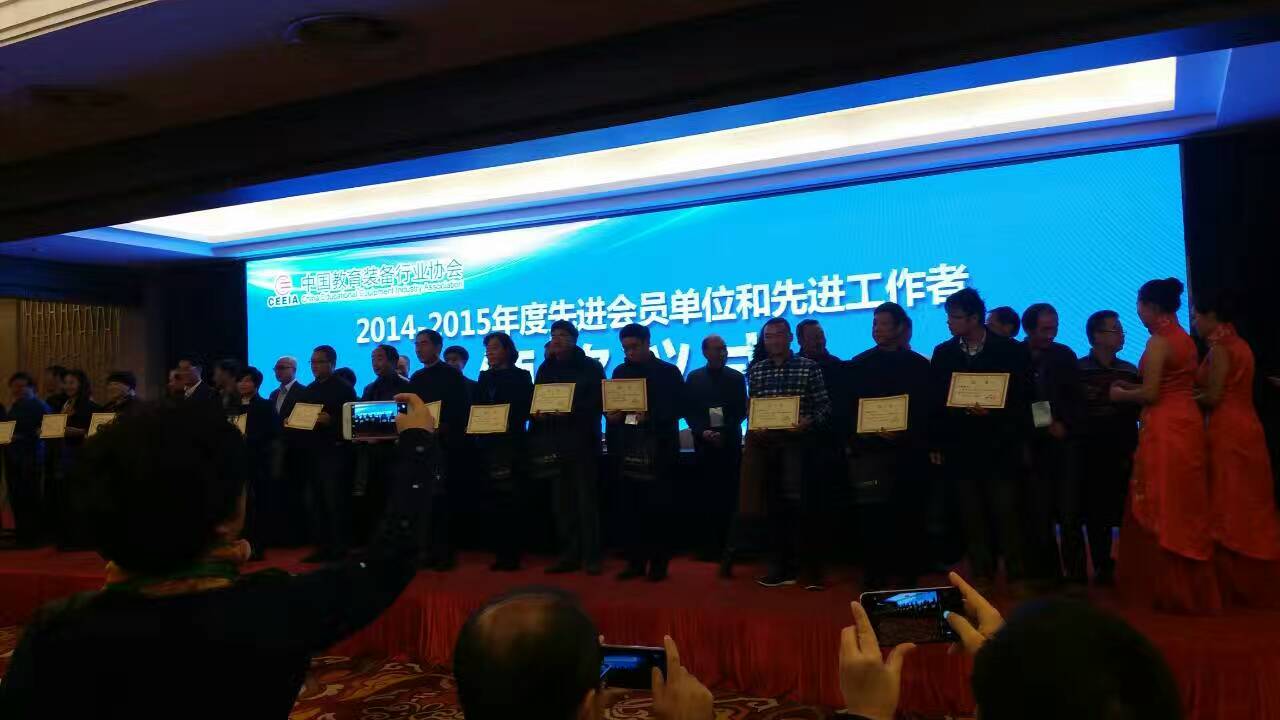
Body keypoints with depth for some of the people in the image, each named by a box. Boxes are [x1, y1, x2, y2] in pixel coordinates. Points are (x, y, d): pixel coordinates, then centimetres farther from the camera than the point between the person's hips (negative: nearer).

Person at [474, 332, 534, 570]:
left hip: (511, 442, -5)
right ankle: (500, 552, 10)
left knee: (512, 499, -6)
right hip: (487, 444, 5)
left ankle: (512, 553, -2)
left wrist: (507, 423, -18)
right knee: (494, 500, 4)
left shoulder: (521, 376, 3)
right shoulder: (484, 377, 17)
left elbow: (525, 410, -4)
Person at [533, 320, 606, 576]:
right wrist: (537, 413, -9)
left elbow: (597, 402, -7)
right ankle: (569, 554, 13)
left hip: (582, 442, -4)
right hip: (554, 443, 4)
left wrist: (570, 412, -19)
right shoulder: (546, 369, 15)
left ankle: (591, 556, 1)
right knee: (561, 502, 6)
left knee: (587, 501, -3)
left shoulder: (590, 367, 3)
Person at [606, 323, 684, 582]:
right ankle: (635, 561, 13)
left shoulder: (669, 372, 2)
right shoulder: (620, 372, 13)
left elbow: (679, 408, -4)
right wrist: (610, 414, -7)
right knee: (632, 509, 5)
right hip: (628, 449, 4)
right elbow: (610, 404, 16)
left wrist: (651, 417, -18)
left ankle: (659, 563, 8)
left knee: (659, 510, 0)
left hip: (659, 450, -3)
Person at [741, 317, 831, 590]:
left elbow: (825, 405, -2)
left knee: (801, 502, -9)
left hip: (797, 442, -4)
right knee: (774, 505, 9)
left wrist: (808, 421, -19)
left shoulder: (809, 367, 0)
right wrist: (753, 427, -5)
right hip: (765, 444, 4)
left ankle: (811, 569, 0)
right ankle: (782, 567, 19)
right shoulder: (754, 370, 10)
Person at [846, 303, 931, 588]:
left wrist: (906, 432, -13)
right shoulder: (858, 364, 11)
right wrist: (854, 436, -8)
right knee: (871, 513, -2)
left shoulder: (919, 365, 7)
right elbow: (849, 407, 8)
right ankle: (875, 572, 6)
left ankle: (909, 572, 12)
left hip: (909, 449, -1)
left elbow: (928, 408, 2)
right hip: (868, 448, 1)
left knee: (908, 511, 3)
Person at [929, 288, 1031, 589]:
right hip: (959, 448, 3)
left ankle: (1016, 574, 13)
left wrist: (993, 413, -19)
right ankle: (982, 574, 17)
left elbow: (1021, 398, -3)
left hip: (998, 447, -2)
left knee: (1005, 513, 1)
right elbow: (934, 400, 6)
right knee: (972, 516, 7)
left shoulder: (1009, 350, -2)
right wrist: (934, 445, 4)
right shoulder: (943, 353, 6)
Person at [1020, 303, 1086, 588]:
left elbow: (1075, 398, 7)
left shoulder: (1065, 355, 8)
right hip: (1031, 444, -1)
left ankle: (1076, 573, 4)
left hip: (1063, 441, 1)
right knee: (1038, 514, 1)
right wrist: (1042, 426, -3)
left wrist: (1064, 425, -7)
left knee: (1069, 513, -4)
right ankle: (1047, 572, 12)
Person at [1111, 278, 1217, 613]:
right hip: (1187, 425, 9)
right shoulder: (1185, 338, 13)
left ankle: (1170, 591, 7)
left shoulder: (1159, 341, -13)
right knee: (1184, 510, 15)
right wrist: (1132, 386, 17)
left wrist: (1121, 395, 0)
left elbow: (1151, 394, -17)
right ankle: (1192, 588, 23)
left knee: (1161, 511, 0)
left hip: (1165, 431, -9)